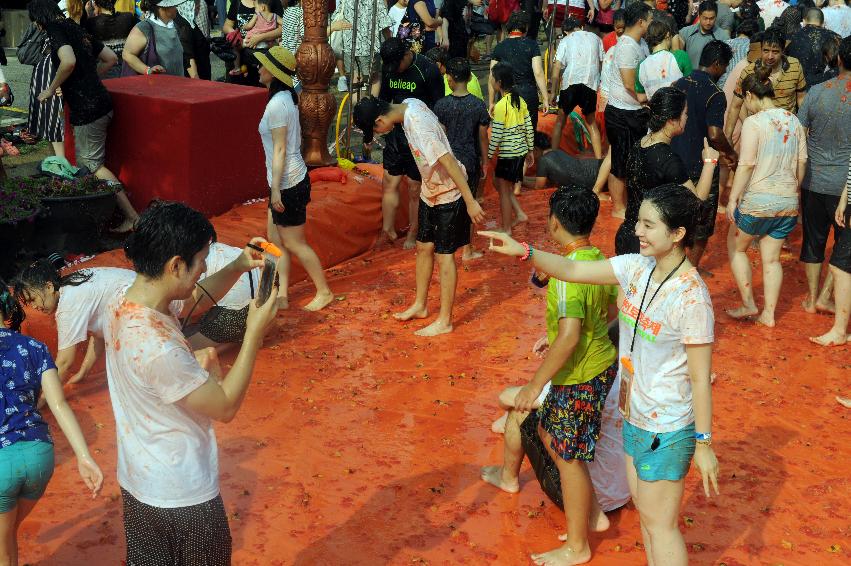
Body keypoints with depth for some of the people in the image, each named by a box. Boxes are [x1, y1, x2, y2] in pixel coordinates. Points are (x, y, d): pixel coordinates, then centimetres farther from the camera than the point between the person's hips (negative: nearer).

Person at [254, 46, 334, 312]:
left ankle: (324, 292, 16)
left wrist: (276, 189, -20)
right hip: (291, 179, 10)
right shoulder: (287, 97, 8)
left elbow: (279, 150, -21)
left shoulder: (276, 104, -21)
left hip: (288, 184, -10)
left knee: (294, 243, 3)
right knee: (276, 239, 13)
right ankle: (281, 295, 18)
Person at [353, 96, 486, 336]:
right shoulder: (409, 103, -5)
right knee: (424, 247, 17)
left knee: (444, 255, 1)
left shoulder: (418, 127, -31)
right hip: (431, 191, 9)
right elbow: (438, 127, 11)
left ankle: (445, 321, 12)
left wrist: (470, 202, -29)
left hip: (448, 194, -9)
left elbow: (449, 162, -31)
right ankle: (420, 305, 34)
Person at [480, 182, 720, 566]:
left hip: (667, 431, -7)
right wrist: (524, 252, -17)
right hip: (634, 417, 7)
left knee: (659, 522, 8)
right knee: (645, 509, 22)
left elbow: (700, 378, -20)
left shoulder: (692, 298, -25)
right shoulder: (636, 268, -4)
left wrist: (703, 443, -14)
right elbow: (572, 270, -1)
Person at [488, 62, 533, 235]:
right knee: (499, 182, 23)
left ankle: (506, 229, 16)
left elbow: (496, 135, -18)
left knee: (504, 191, 6)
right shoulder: (519, 100, 4)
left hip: (508, 154, -8)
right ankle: (519, 214, 21)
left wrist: (488, 156, -8)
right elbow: (529, 127, 8)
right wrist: (530, 150, 17)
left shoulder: (501, 106, -18)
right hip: (521, 150, 8)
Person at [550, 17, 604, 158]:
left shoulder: (565, 41, 9)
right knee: (591, 122, 16)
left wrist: (553, 92, 3)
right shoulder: (595, 38, 16)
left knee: (561, 119, 13)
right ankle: (599, 158, 11)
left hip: (570, 83, -2)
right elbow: (602, 62, 13)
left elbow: (556, 69, 0)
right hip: (591, 83, 2)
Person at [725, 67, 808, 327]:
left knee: (736, 246, 16)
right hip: (788, 203, 6)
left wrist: (733, 198, -12)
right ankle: (769, 314, 19)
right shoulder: (794, 121, 6)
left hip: (758, 201, -6)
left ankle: (748, 304, 14)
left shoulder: (753, 122, -12)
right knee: (772, 258, 15)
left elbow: (747, 164, -18)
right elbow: (802, 162, 9)